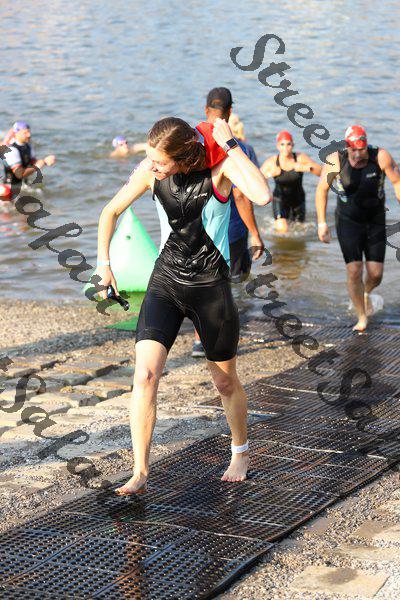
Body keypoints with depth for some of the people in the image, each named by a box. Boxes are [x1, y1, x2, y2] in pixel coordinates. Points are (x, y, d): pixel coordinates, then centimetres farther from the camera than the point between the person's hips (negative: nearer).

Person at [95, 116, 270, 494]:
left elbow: (262, 196, -38)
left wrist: (230, 146, -32)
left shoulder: (219, 166, -17)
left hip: (210, 287, -2)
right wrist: (103, 263, 8)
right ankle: (140, 474, -8)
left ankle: (240, 452, 40)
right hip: (165, 282, 3)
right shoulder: (149, 172, -7)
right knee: (145, 375, -15)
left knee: (225, 382, 13)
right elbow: (111, 211, 9)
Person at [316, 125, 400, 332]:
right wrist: (322, 223, -3)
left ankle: (366, 293, 39)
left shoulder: (380, 157, -18)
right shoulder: (335, 161, -18)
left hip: (376, 222, 1)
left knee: (375, 274, 1)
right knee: (354, 271, -11)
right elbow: (321, 190, -5)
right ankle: (362, 317, 10)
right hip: (348, 222, -1)